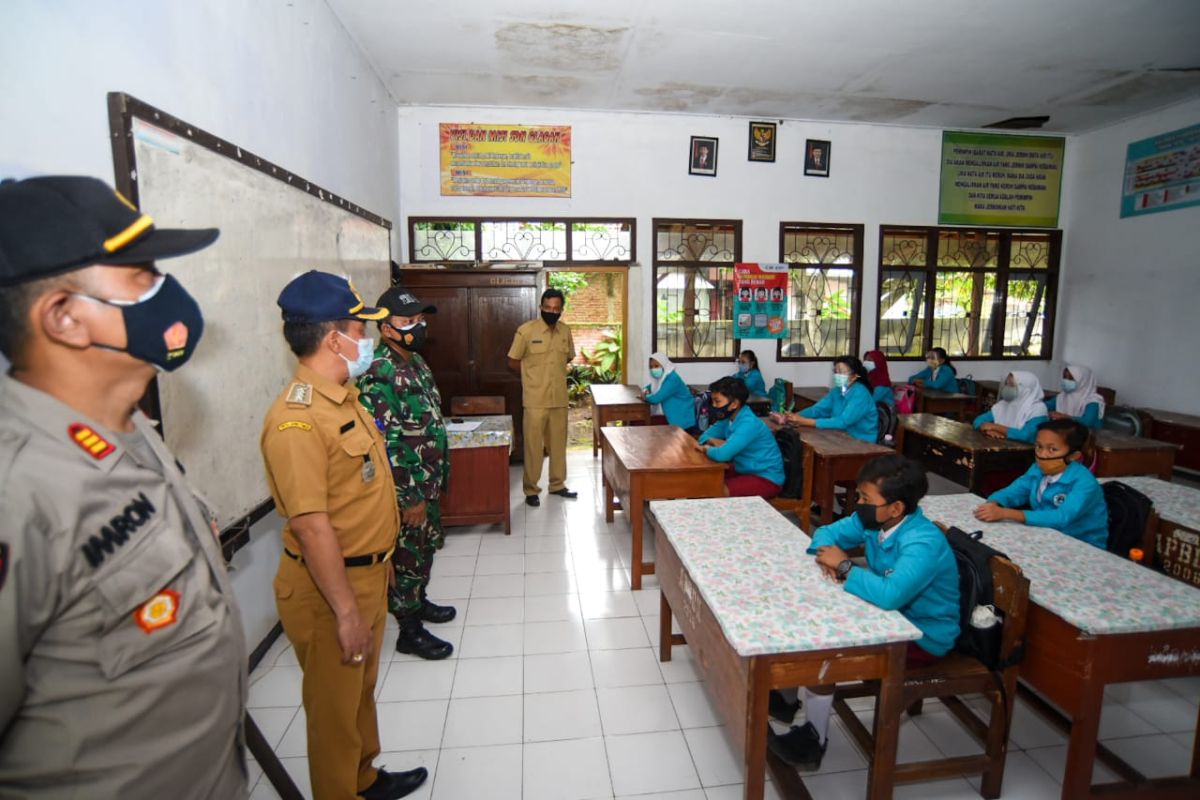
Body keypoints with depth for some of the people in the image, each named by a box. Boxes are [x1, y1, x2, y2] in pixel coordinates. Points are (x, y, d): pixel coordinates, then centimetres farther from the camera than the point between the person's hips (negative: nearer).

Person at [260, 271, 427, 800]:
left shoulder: (343, 398, 6)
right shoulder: (297, 418, -25)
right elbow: (311, 525, -27)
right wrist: (346, 610, -24)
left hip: (367, 573, 9)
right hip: (328, 587, -9)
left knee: (361, 691, 26)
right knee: (336, 707, 12)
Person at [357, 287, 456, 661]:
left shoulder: (416, 361, 7)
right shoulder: (379, 373, -23)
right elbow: (385, 443, -25)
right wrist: (410, 497, -21)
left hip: (429, 480, 9)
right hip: (406, 488, -9)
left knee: (425, 547, 23)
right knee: (407, 556, 6)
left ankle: (418, 601, 44)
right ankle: (409, 631, 22)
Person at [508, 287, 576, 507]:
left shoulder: (565, 331, 4)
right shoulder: (526, 330, -11)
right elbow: (513, 362, -3)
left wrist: (552, 369, 9)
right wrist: (534, 373, 2)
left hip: (560, 398, 5)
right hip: (535, 400, -4)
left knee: (558, 444, 13)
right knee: (533, 445, 2)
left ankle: (557, 485, 27)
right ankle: (531, 489, 14)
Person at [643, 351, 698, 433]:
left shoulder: (672, 379, -25)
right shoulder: (660, 377, 4)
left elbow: (656, 398, -31)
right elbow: (652, 386, 25)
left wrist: (646, 397, -9)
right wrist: (646, 390, 0)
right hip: (671, 416, 8)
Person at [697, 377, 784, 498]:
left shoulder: (748, 424, -27)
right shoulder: (729, 418, 1)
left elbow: (722, 455, -35)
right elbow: (704, 437, 11)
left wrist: (705, 449, -14)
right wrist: (716, 442, -12)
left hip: (766, 479, -9)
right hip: (745, 472, 9)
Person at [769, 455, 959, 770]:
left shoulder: (924, 544, -32)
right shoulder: (873, 520, -8)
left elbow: (890, 595, -46)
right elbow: (827, 532, 3)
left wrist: (845, 566, -31)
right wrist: (829, 558, -19)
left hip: (922, 637, -8)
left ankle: (814, 740, 3)